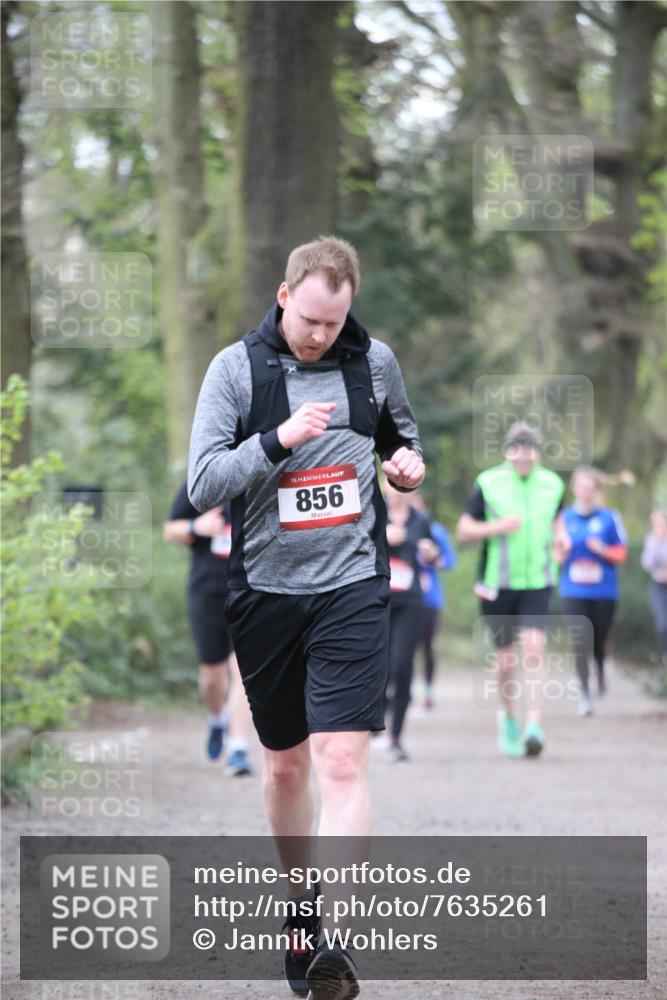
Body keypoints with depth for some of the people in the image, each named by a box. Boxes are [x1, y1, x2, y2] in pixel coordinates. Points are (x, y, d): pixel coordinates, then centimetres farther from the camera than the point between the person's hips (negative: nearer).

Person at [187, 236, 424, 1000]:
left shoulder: (374, 361, 4)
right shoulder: (236, 368, -3)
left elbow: (401, 437, 24)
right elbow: (202, 485, -10)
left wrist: (409, 465, 1)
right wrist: (279, 440, -22)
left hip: (353, 586, 0)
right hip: (265, 588, 1)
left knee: (342, 761, -13)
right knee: (285, 763, 13)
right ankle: (298, 905, 33)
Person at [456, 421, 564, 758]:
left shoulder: (552, 484, 5)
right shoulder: (488, 484, -5)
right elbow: (463, 531, -2)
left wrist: (558, 538, 3)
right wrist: (497, 527, -18)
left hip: (537, 583, 1)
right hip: (498, 585, -1)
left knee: (534, 649, -16)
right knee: (505, 657, 7)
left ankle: (534, 726, -23)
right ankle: (508, 717, 32)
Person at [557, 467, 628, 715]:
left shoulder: (609, 517, -2)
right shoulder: (565, 517, 4)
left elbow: (621, 554, 1)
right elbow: (557, 555, 10)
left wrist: (603, 550, -17)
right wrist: (562, 550, -13)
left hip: (603, 590, 0)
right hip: (573, 591, 0)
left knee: (599, 640, 9)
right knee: (580, 642, -11)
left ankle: (601, 672, 43)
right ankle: (584, 694, -4)